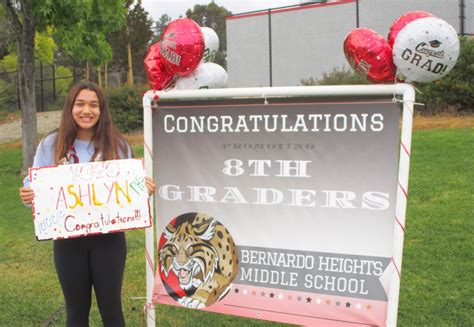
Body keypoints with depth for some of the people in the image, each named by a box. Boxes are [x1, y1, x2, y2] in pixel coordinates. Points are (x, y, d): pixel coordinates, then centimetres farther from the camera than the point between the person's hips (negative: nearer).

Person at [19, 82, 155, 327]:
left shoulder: (117, 145, -2)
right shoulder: (51, 145, -2)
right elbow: (34, 187, 4)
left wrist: (144, 190, -17)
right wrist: (28, 196, -18)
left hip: (108, 238, -1)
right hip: (68, 240, 1)